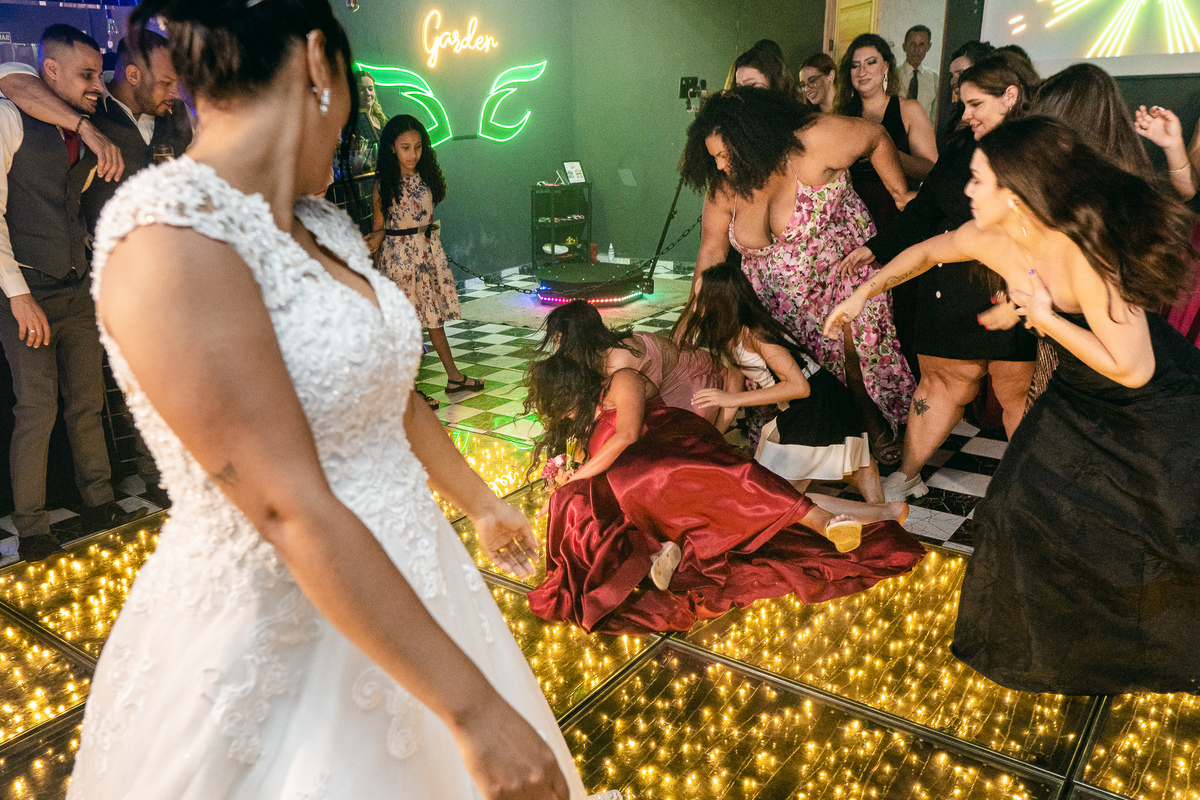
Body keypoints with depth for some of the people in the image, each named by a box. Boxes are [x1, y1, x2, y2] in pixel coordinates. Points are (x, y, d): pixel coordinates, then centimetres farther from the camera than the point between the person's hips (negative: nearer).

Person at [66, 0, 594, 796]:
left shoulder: (326, 226, 4)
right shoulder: (169, 235, -22)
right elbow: (293, 511, -26)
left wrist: (482, 503, 26)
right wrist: (474, 707, -25)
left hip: (397, 580, 8)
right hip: (276, 637, -7)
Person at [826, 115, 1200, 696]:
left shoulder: (1084, 254, -37)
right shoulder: (991, 241, -15)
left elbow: (1133, 369, -34)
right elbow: (927, 252, 7)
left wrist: (1046, 318, -30)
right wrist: (863, 293, 11)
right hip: (1080, 399, 7)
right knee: (1025, 503, 7)